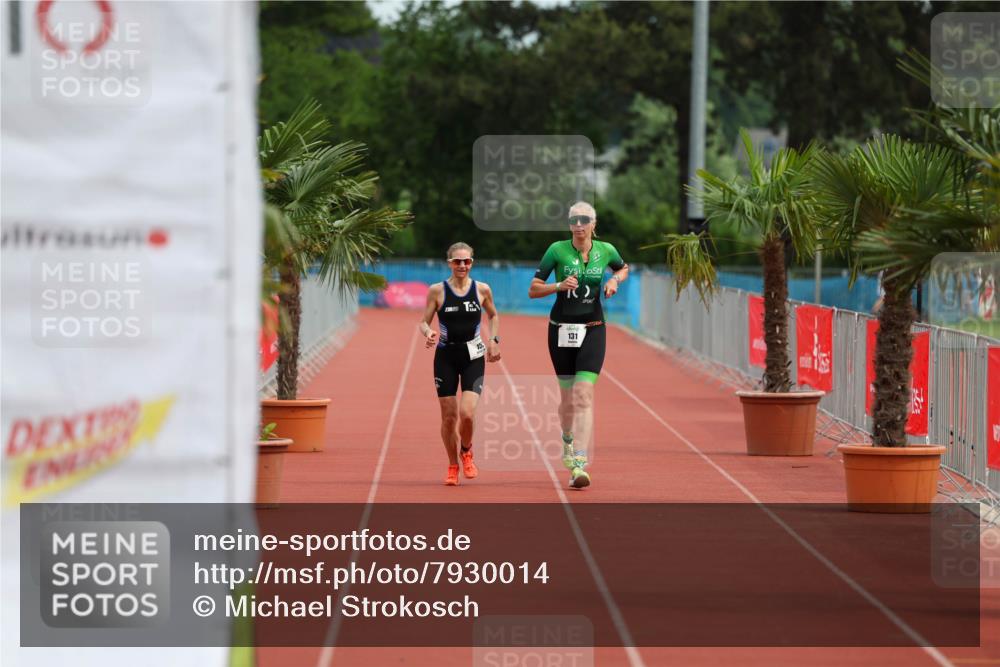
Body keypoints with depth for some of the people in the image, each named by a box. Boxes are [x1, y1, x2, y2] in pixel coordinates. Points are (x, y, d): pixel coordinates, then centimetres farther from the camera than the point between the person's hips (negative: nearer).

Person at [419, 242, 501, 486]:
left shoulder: (482, 290, 1)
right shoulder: (437, 291, -3)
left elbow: (493, 315, 18)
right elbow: (424, 321, 1)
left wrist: (494, 340, 5)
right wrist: (428, 333, -20)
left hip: (473, 356, 0)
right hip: (445, 356, 0)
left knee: (467, 413, -15)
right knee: (449, 416, 2)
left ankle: (466, 452, 16)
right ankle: (452, 466, 23)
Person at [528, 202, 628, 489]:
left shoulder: (605, 250, 1)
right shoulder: (557, 250, -5)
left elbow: (623, 268, 24)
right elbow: (533, 290, -3)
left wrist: (615, 280, 2)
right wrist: (559, 286, -20)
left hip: (592, 330, 0)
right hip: (561, 329, 0)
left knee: (584, 395, -15)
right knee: (567, 397, 10)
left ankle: (579, 464, -22)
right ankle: (568, 439, 44)